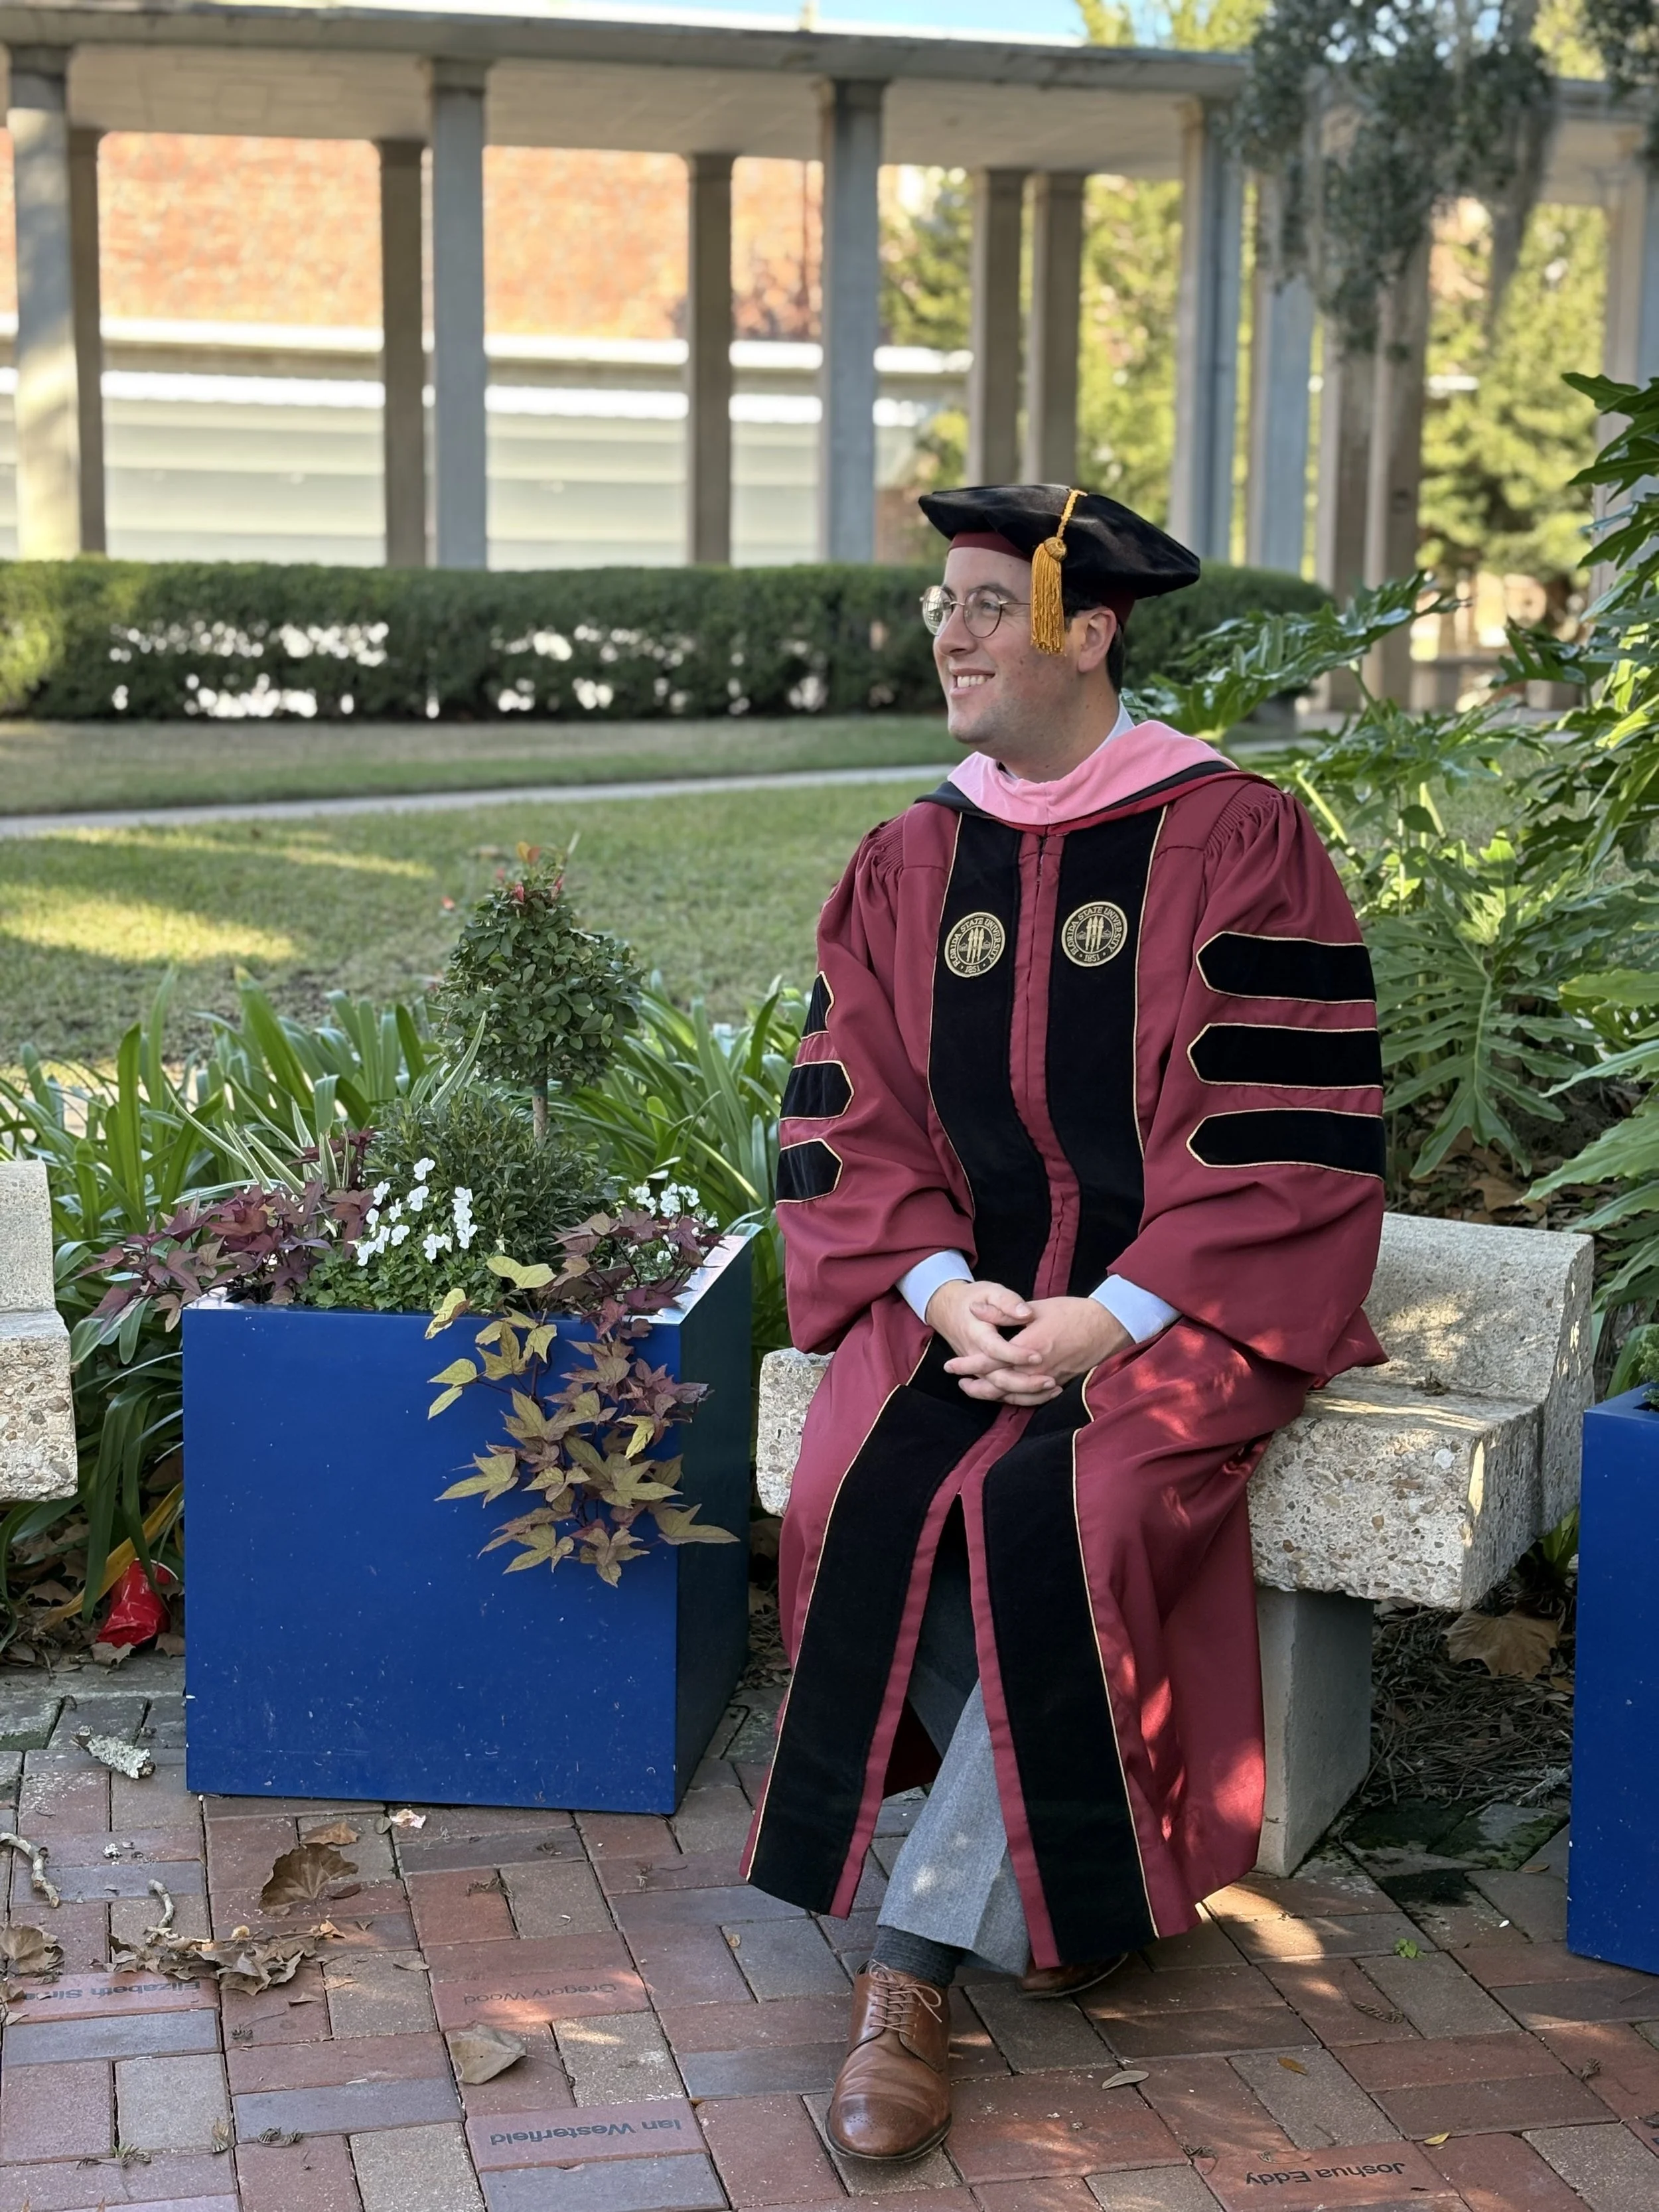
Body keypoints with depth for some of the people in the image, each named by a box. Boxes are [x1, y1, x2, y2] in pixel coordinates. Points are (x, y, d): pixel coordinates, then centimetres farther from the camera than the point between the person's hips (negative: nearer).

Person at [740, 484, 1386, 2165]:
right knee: (874, 1495, -23)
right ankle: (1042, 1888, -4)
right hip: (965, 1286, 4)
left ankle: (914, 1961, -17)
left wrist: (1112, 1321, -18)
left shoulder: (1237, 843, -5)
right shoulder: (908, 861, 9)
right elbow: (842, 1123, 6)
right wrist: (942, 1287, -12)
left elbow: (1294, 1142, -9)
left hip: (1177, 1298, -4)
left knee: (1050, 1516, -29)